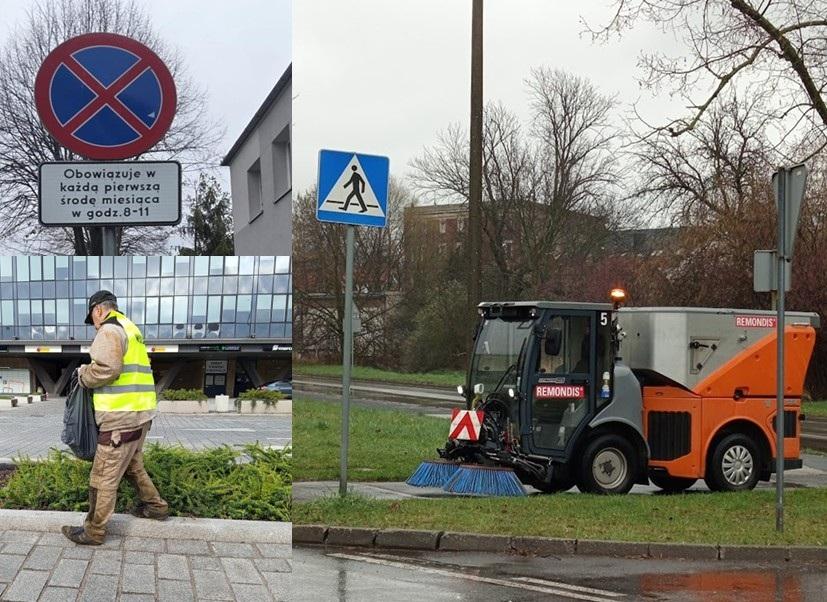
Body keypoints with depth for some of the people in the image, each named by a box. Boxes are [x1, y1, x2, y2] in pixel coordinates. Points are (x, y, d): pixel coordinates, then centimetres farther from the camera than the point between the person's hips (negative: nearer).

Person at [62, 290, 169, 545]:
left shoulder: (110, 329, -10)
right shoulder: (131, 329, 21)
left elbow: (106, 368, -24)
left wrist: (84, 376, -6)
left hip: (122, 417, -10)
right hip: (140, 412, 10)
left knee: (104, 476, -3)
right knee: (132, 465, 26)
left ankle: (94, 531, 2)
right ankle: (155, 506, 35)